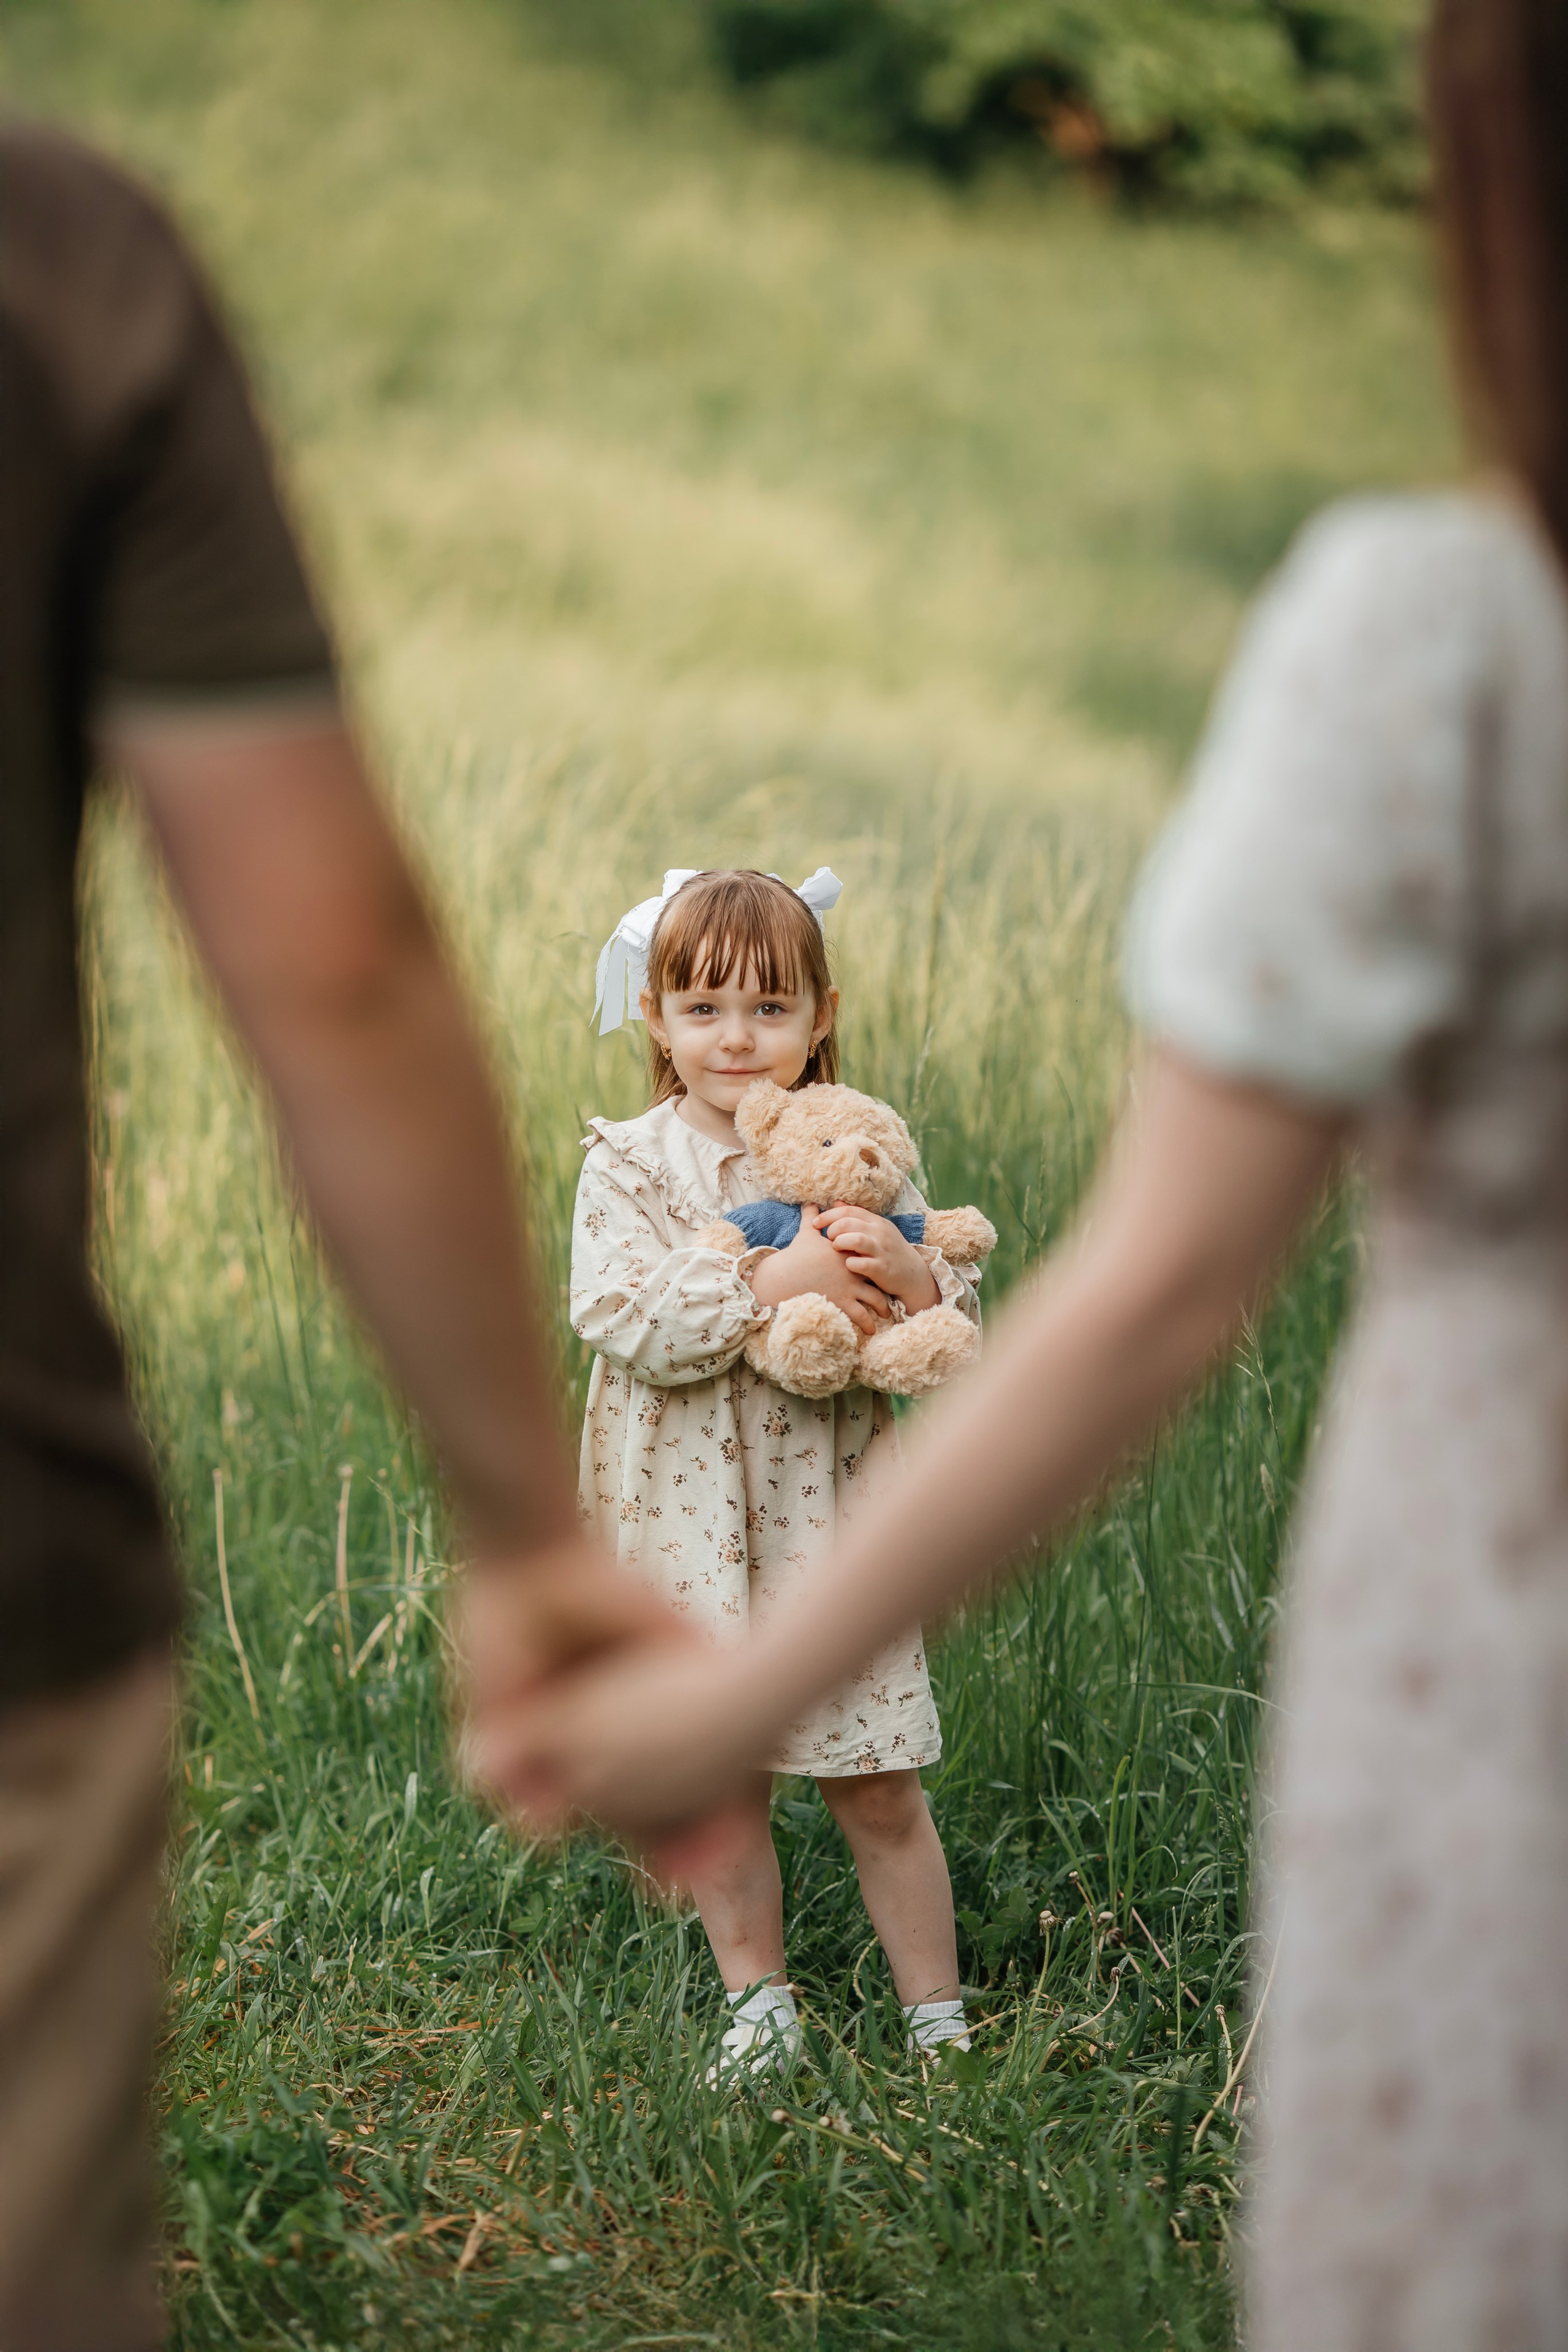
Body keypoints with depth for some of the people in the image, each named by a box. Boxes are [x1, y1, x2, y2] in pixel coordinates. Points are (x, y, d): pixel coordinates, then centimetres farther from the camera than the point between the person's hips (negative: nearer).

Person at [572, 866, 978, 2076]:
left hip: (833, 1512, 0)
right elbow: (620, 1319, -17)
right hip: (693, 1520, 0)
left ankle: (937, 2013, 16)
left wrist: (909, 1277, -20)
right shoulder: (630, 1165, -3)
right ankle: (760, 2006, 26)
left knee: (878, 1788, 3)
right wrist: (770, 1285, -24)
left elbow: (959, 1328, 2)